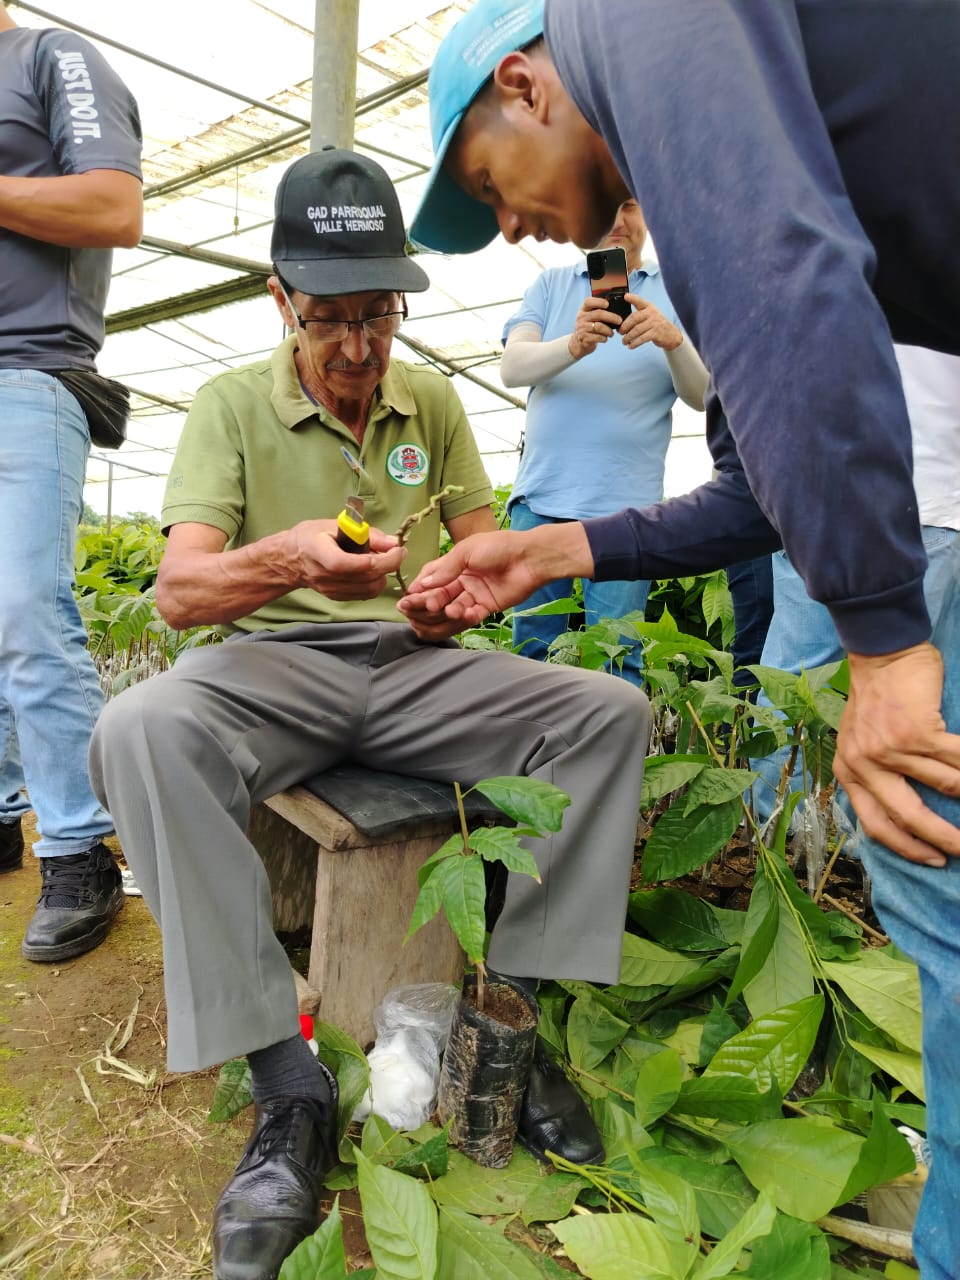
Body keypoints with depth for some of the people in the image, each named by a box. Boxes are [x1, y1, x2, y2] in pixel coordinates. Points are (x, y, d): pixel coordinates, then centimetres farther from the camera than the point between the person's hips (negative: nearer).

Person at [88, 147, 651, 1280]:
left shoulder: (433, 401, 12)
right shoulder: (231, 404, 2)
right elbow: (177, 590, -10)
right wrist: (286, 561, -33)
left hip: (416, 666, 3)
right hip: (273, 662, -2)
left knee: (611, 708, -20)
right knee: (141, 731, -35)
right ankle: (286, 1081, -26)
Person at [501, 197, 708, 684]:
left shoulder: (675, 293, 13)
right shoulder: (551, 284, 16)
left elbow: (702, 396, 4)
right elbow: (512, 367, -1)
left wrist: (674, 341, -17)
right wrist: (573, 345, -21)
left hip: (625, 504, -1)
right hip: (540, 497, 2)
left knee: (616, 659, -4)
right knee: (531, 652, 3)